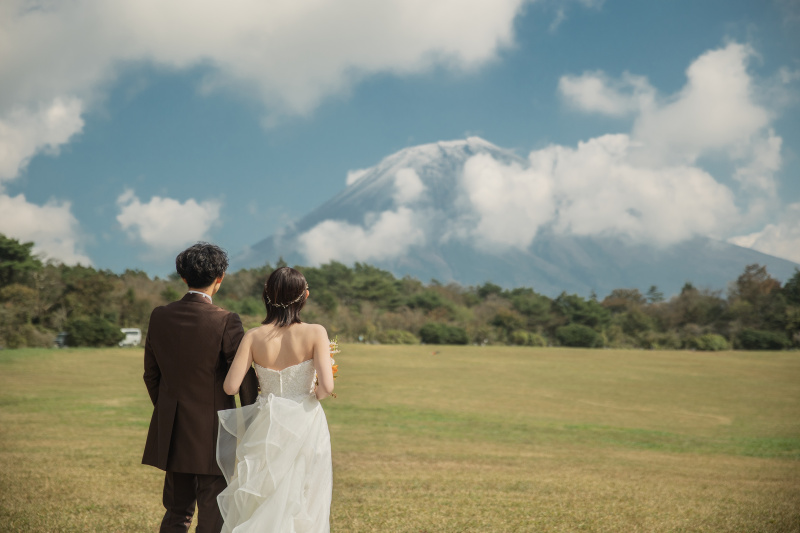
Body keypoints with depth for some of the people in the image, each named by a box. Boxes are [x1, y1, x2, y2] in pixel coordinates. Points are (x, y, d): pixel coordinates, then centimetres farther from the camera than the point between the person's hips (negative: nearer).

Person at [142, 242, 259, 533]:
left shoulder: (159, 316, 0)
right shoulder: (226, 321, -15)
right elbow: (245, 378, -12)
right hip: (212, 433, -5)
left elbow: (151, 374, 10)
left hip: (172, 432, 5)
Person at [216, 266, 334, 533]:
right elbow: (326, 385, -19)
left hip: (267, 427, 2)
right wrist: (315, 396, 3)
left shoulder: (254, 337, -7)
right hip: (306, 425, -2)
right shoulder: (315, 333, -12)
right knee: (303, 508, 11)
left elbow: (231, 386, -8)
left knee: (258, 509, 15)